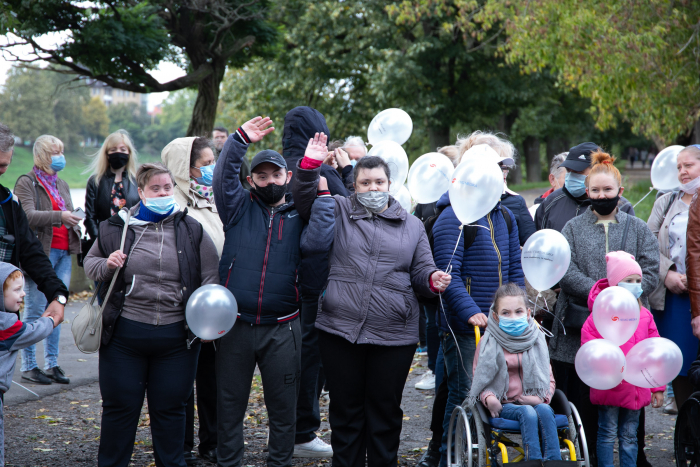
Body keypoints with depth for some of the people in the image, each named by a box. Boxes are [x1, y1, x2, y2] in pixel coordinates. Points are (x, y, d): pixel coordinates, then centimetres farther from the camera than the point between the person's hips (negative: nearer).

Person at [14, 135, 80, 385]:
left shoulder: (61, 185, 20)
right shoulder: (26, 183, -3)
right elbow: (28, 216, -17)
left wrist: (74, 222, 8)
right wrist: (59, 216, -28)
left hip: (63, 252, 7)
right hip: (41, 252, -7)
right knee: (35, 309, -4)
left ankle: (52, 364, 13)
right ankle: (28, 366, 3)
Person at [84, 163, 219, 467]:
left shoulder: (192, 230, 4)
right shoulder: (116, 227, 2)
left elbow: (210, 277, 7)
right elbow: (90, 261, 15)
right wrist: (105, 265, -8)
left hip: (176, 337, 0)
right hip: (124, 333, 0)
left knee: (170, 407, 10)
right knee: (120, 406, 8)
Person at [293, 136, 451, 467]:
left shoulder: (412, 226, 13)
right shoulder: (340, 211, 11)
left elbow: (421, 272, 13)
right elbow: (304, 199, 1)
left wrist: (433, 279, -10)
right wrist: (311, 165, -14)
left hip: (394, 336, 1)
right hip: (340, 329, 0)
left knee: (385, 411, 7)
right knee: (345, 408, 8)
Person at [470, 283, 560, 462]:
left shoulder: (537, 340, 12)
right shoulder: (488, 343, 5)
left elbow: (549, 379, 14)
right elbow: (479, 379, 6)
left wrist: (541, 397, -8)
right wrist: (488, 398, -16)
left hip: (533, 402, 2)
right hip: (504, 405, -2)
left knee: (544, 411, -32)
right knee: (527, 412, -34)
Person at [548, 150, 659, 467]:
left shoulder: (638, 229, 12)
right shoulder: (573, 228, 11)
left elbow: (650, 273, 2)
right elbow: (566, 271, -3)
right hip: (581, 328, 0)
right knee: (583, 396, 0)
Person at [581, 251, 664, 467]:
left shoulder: (644, 315, 8)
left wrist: (657, 387, 10)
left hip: (636, 389, 5)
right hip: (609, 388, -5)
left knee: (629, 436, 13)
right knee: (608, 434, 4)